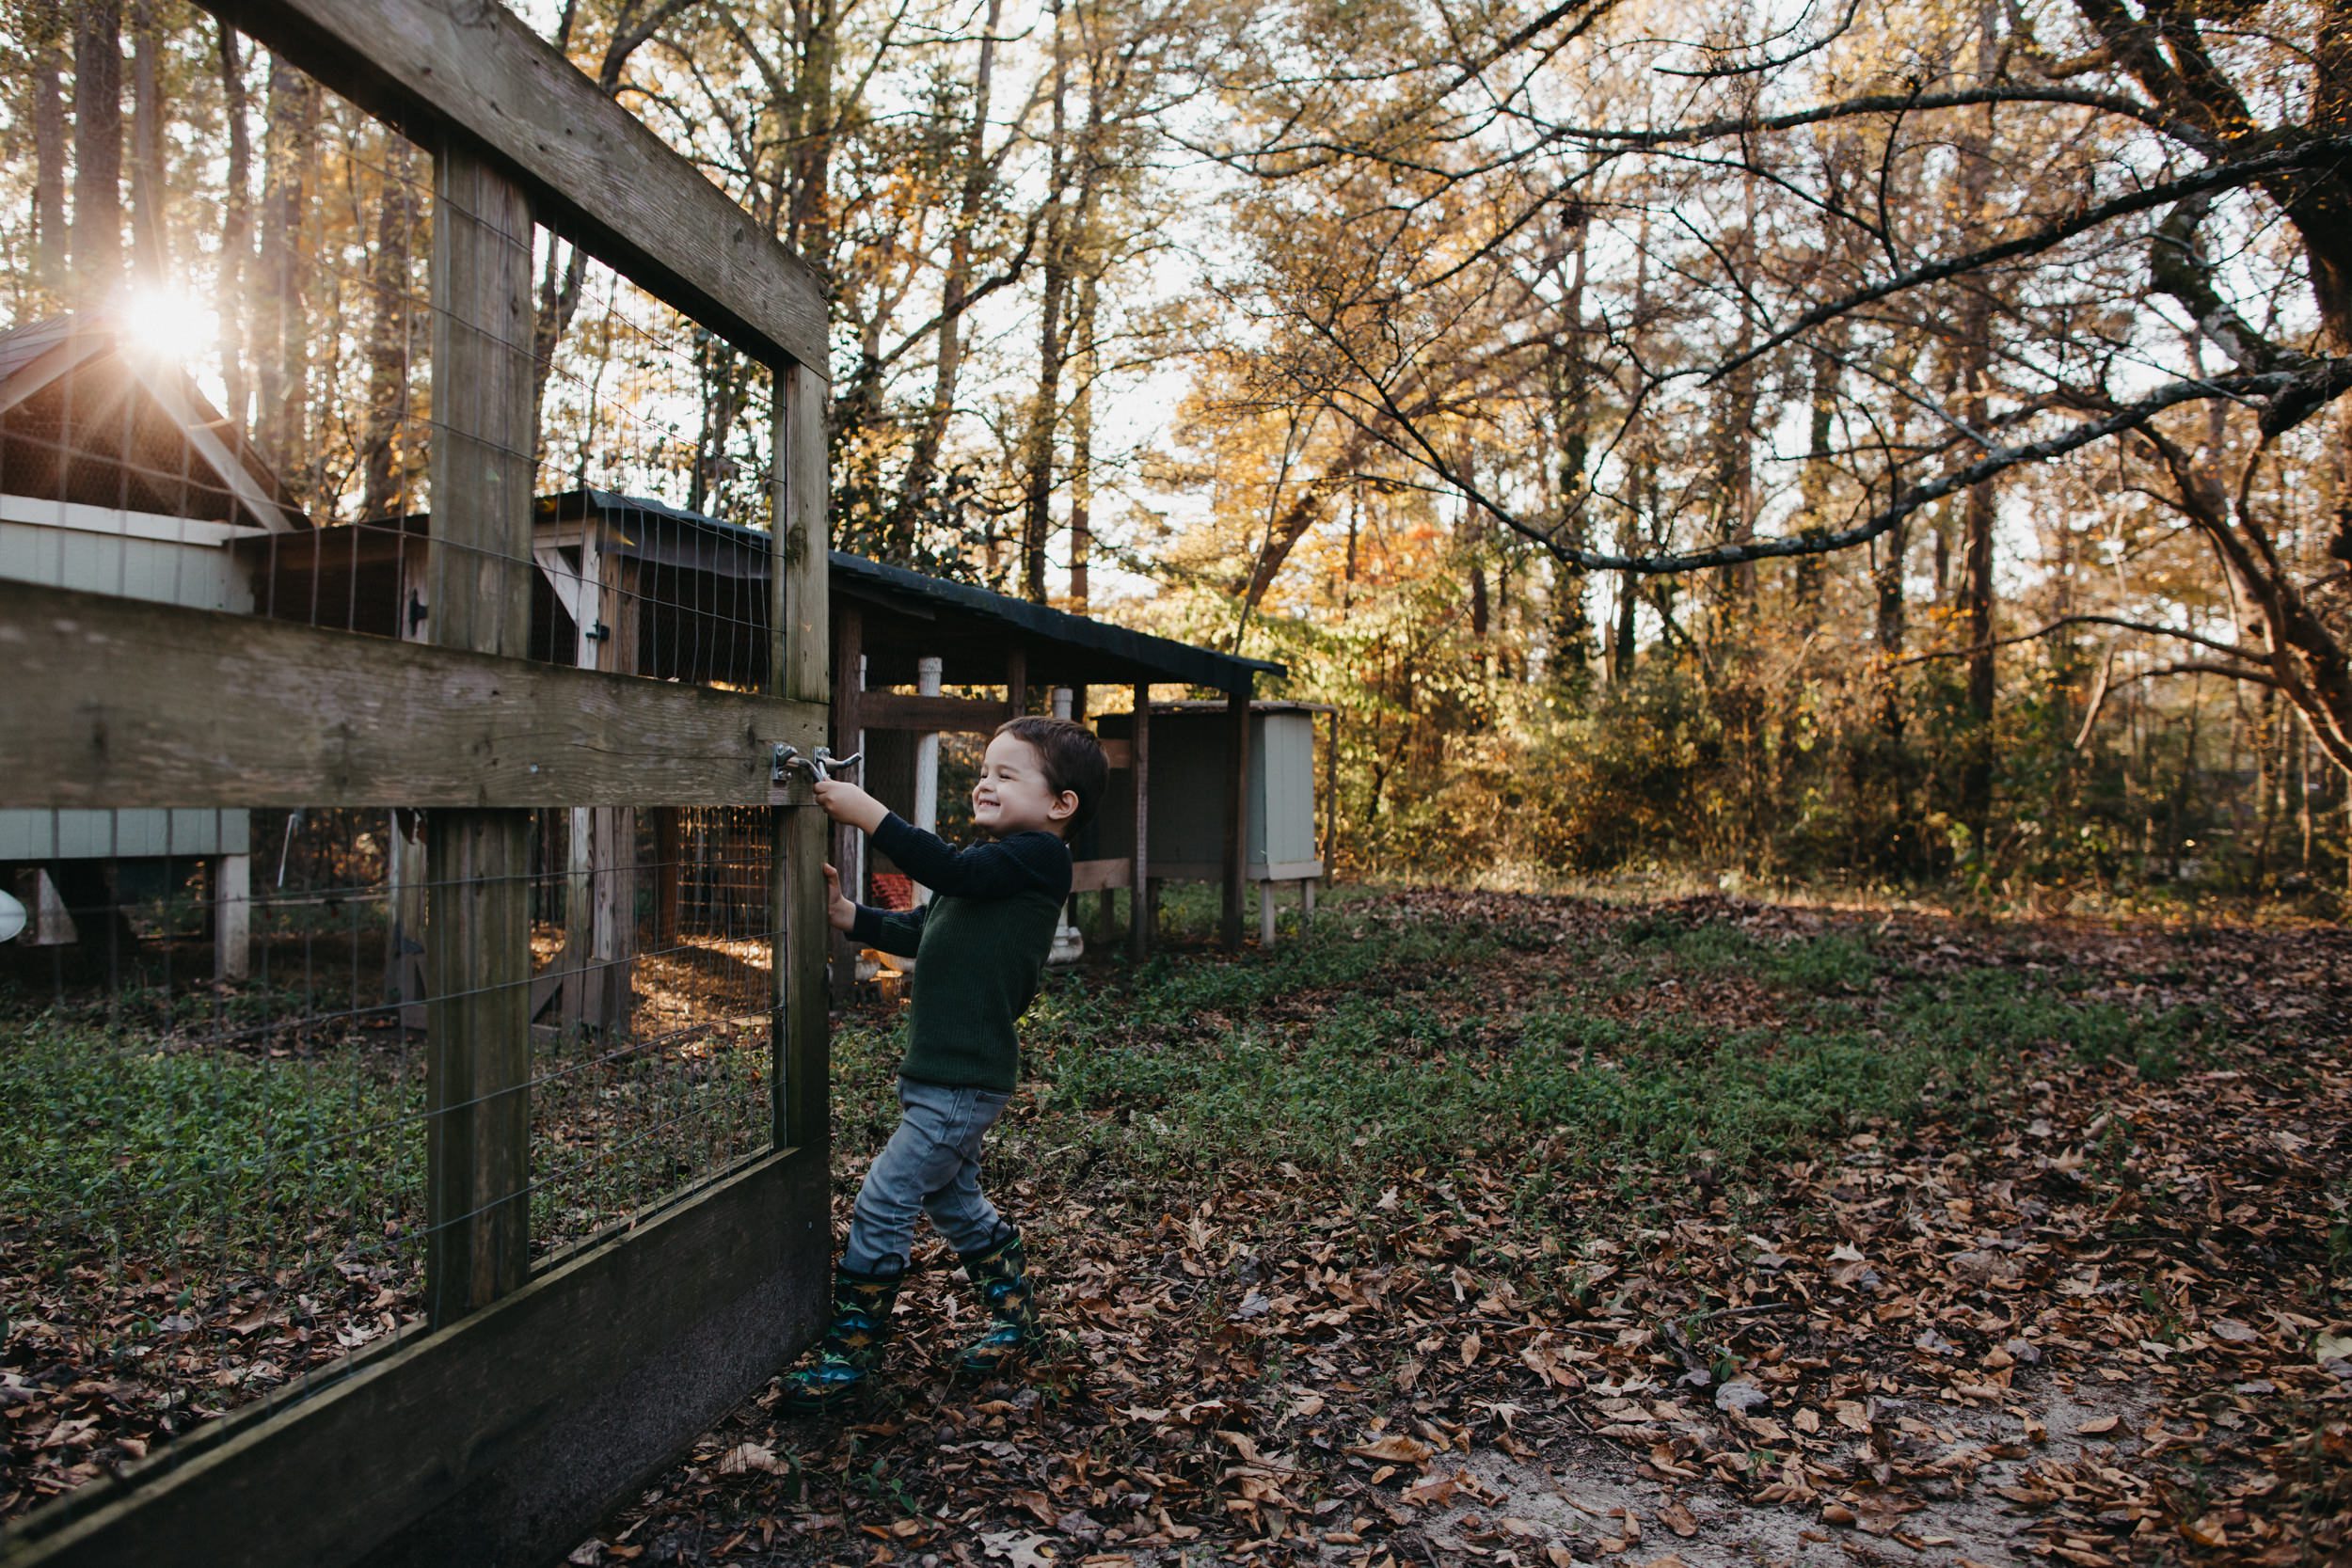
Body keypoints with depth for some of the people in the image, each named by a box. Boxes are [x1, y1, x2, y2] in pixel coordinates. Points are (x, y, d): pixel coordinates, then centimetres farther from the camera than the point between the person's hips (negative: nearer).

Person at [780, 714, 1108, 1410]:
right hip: (940, 1068, 10)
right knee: (954, 1200, 22)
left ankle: (851, 1350, 9)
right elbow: (921, 929, 19)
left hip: (964, 1081, -10)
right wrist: (848, 915, 6)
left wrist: (869, 813, -26)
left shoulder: (1037, 856, -14)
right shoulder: (993, 865, 16)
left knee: (882, 1206, -5)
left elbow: (948, 869, -28)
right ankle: (1015, 1314, 38)